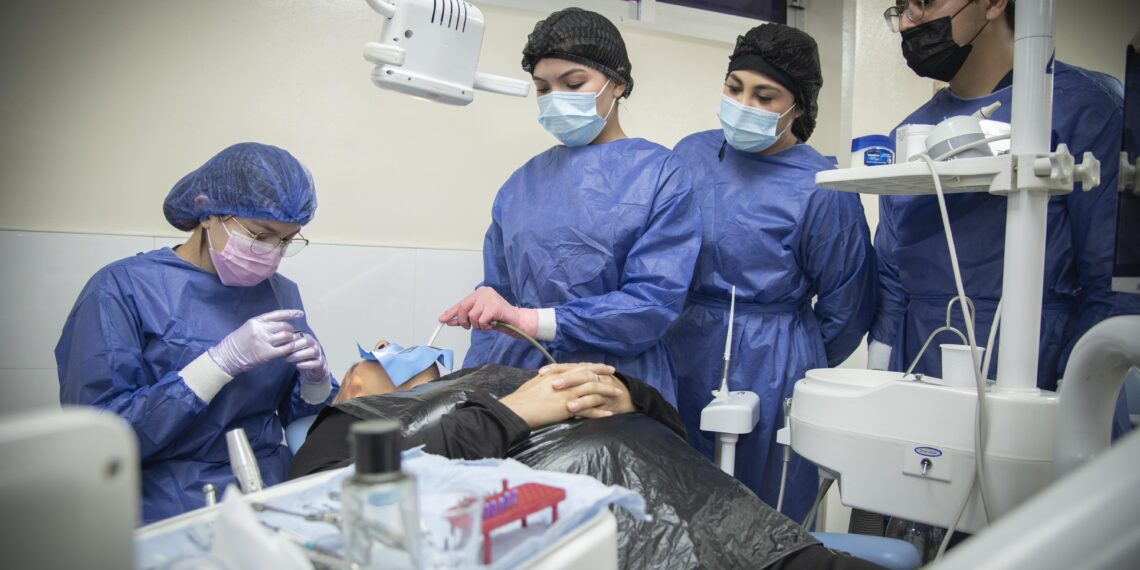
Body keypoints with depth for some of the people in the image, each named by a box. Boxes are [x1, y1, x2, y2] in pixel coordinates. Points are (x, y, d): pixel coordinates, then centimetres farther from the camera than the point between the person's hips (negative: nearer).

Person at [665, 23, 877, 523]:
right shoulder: (692, 153, 2)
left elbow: (845, 306, -1)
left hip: (768, 372, -4)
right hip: (680, 358, 5)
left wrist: (801, 370, 10)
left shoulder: (821, 189, -11)